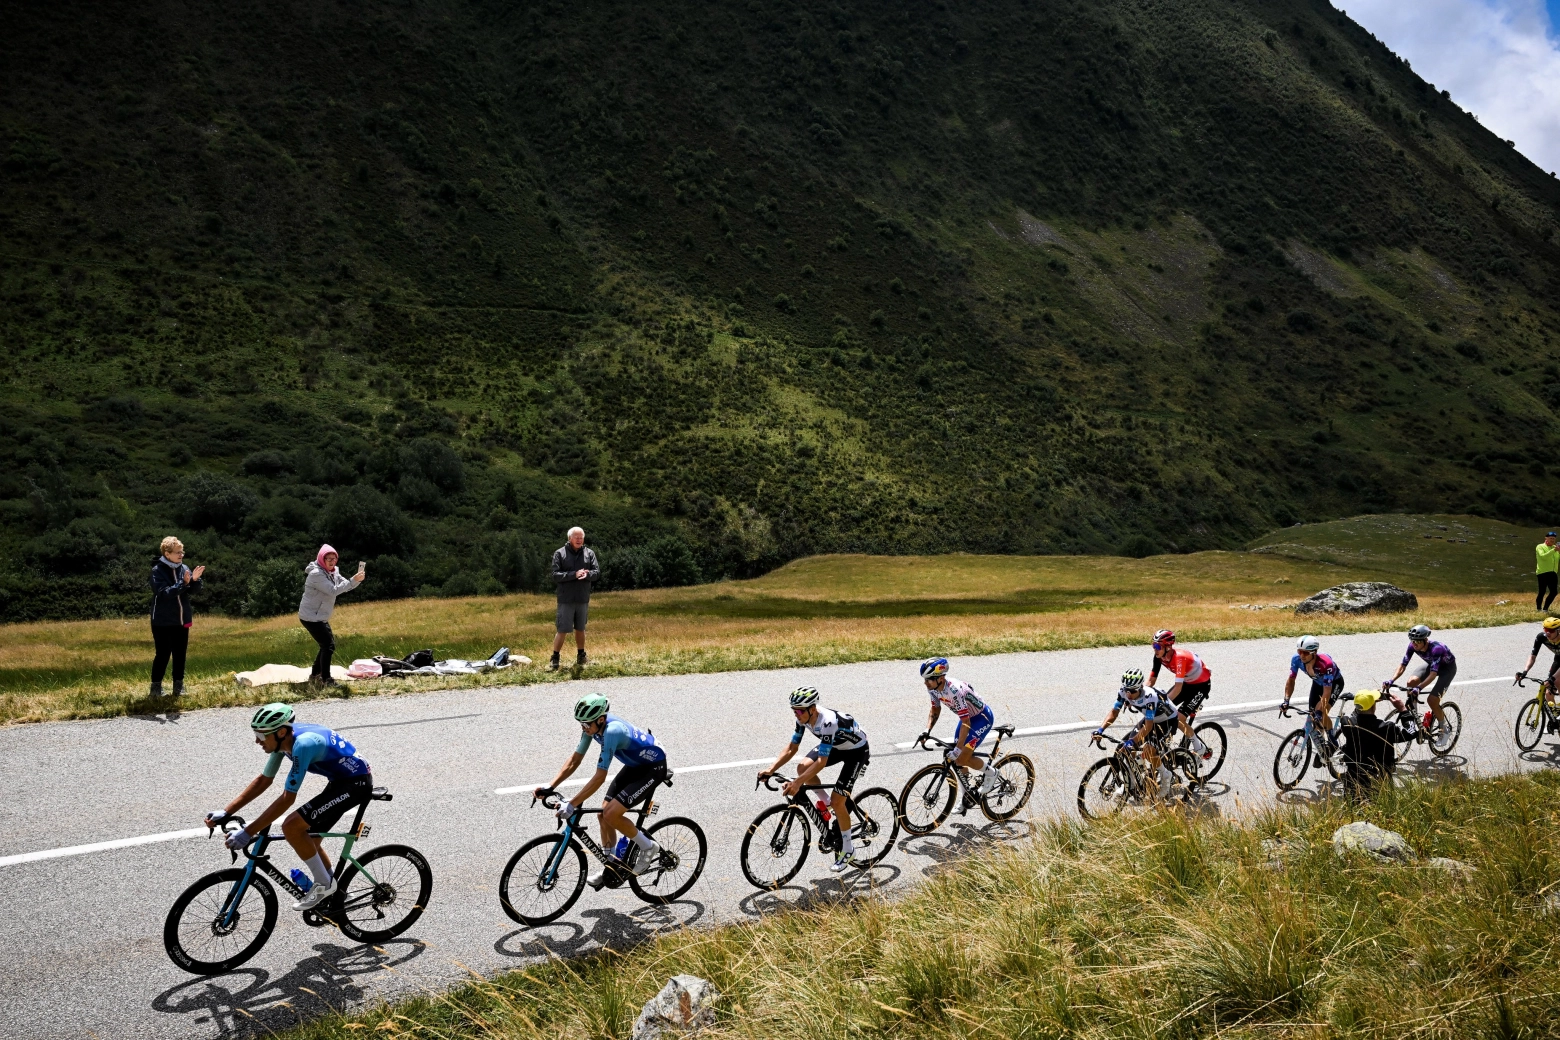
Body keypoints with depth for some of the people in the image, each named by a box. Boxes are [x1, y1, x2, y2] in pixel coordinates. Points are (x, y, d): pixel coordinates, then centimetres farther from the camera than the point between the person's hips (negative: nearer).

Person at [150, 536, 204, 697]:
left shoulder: (184, 568, 2)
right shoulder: (158, 570, -12)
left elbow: (195, 590, 1)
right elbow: (163, 593, -22)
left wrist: (194, 580, -19)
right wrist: (183, 583, -30)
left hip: (181, 620, 5)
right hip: (163, 621, -5)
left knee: (180, 654, 10)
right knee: (163, 654, -1)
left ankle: (178, 685, 19)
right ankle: (156, 686, 10)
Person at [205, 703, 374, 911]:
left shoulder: (302, 744, -30)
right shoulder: (283, 738, -3)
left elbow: (287, 799, -29)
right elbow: (263, 780, 8)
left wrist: (247, 833, -27)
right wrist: (225, 813, 2)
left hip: (357, 783, -10)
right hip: (340, 779, 10)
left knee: (291, 827, -17)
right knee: (309, 840, 15)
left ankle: (324, 884, -1)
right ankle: (334, 895, 35)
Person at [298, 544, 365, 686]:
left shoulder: (332, 573, 7)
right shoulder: (316, 574, -21)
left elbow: (346, 586, 3)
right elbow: (333, 590, -29)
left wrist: (357, 580, -18)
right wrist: (353, 580, -34)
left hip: (320, 617, 10)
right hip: (311, 617, -10)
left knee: (328, 644, 16)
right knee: (328, 645, -12)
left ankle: (315, 675, 28)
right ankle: (326, 679, -7)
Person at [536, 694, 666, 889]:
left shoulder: (611, 732, -35)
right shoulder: (592, 725, -10)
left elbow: (599, 778, -34)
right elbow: (575, 760, -2)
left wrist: (572, 805, -34)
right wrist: (550, 787, -10)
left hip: (653, 768, -9)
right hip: (634, 764, 9)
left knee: (611, 814, -18)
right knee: (604, 813, 4)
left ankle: (649, 848, 2)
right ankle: (612, 864, 22)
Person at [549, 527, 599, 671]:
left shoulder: (589, 553, 4)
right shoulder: (559, 554, -4)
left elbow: (597, 572, -1)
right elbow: (555, 575, -11)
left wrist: (587, 574, -23)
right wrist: (574, 574, -23)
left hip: (583, 599, 3)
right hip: (566, 600, -3)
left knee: (580, 629, 16)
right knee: (562, 630, -4)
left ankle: (581, 657, 29)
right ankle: (554, 660, 4)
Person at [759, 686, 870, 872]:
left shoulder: (827, 722, -38)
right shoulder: (804, 718, -15)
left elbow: (821, 762, -40)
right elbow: (791, 748, -9)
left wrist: (797, 783, -46)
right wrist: (771, 770, -21)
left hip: (857, 751, -8)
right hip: (835, 746, 8)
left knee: (838, 800, -14)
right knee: (803, 768, -14)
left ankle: (848, 849, 5)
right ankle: (827, 803, 11)